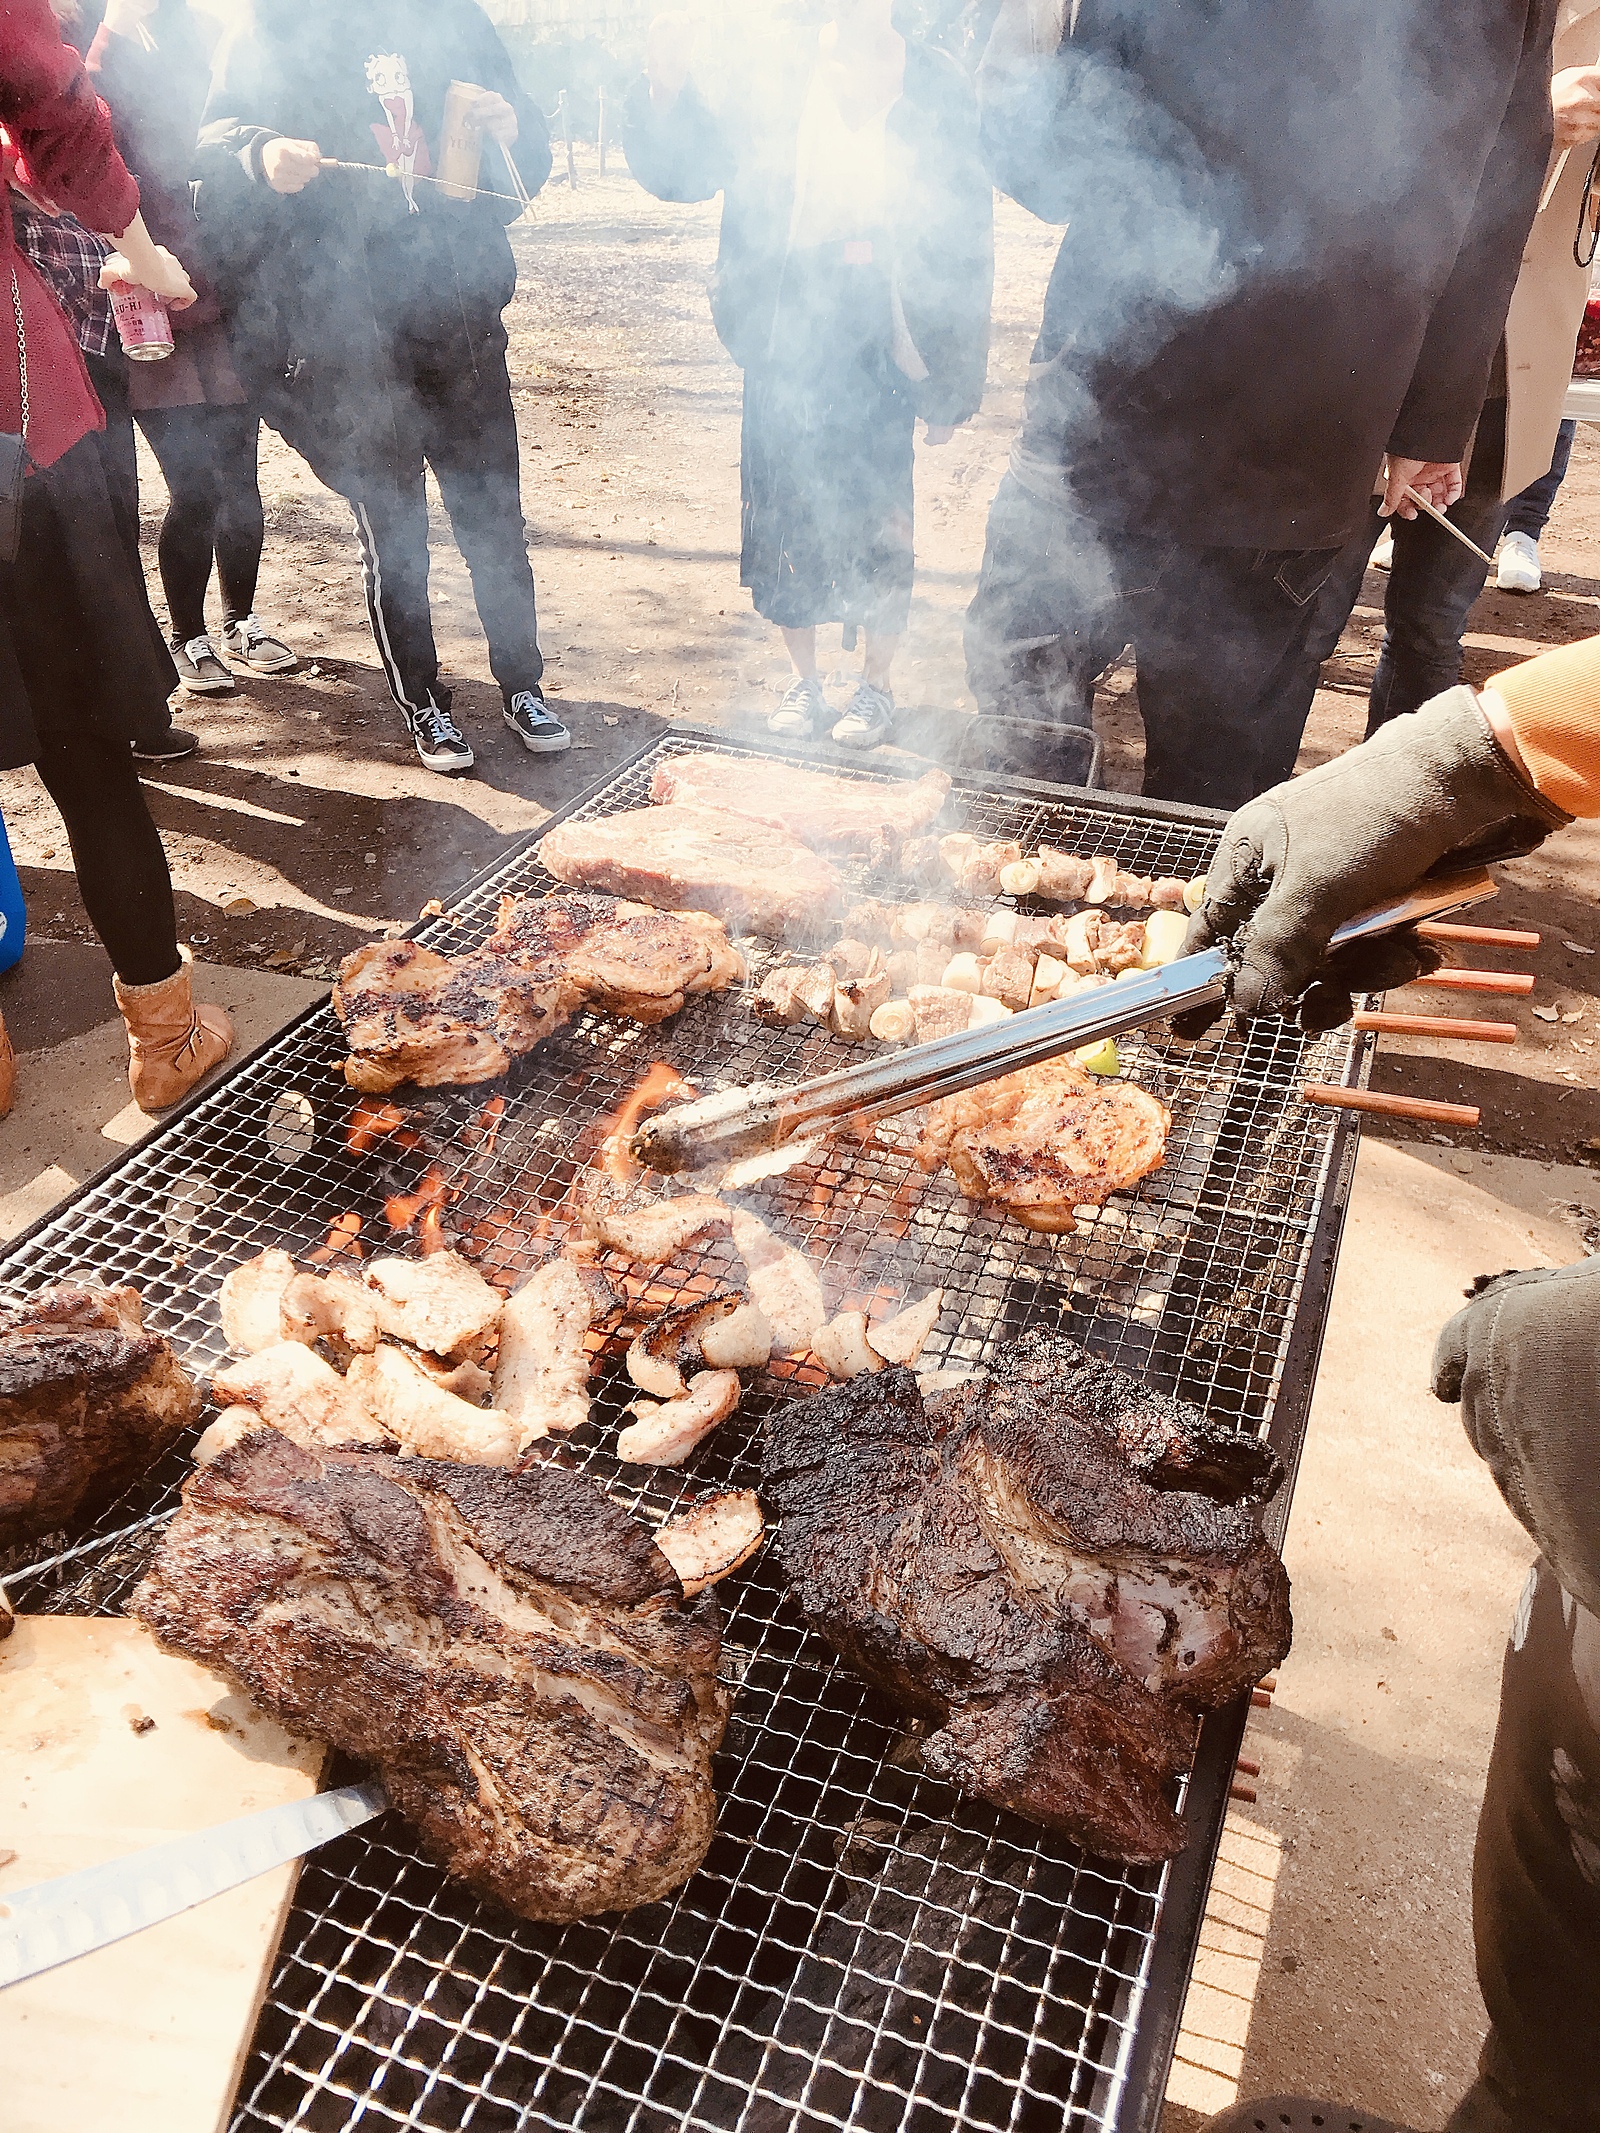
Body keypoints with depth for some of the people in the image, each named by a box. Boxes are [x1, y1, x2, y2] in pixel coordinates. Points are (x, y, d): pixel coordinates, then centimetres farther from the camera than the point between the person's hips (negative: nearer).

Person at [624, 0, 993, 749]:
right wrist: (668, 83, -19)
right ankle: (804, 681, 23)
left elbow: (961, 236, 1)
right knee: (786, 512, 6)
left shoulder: (933, 84, 0)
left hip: (877, 344, -2)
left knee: (875, 521, 2)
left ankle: (876, 684, 21)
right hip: (784, 341, 2)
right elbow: (687, 167, 2)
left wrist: (949, 383, -3)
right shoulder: (777, 65, 3)